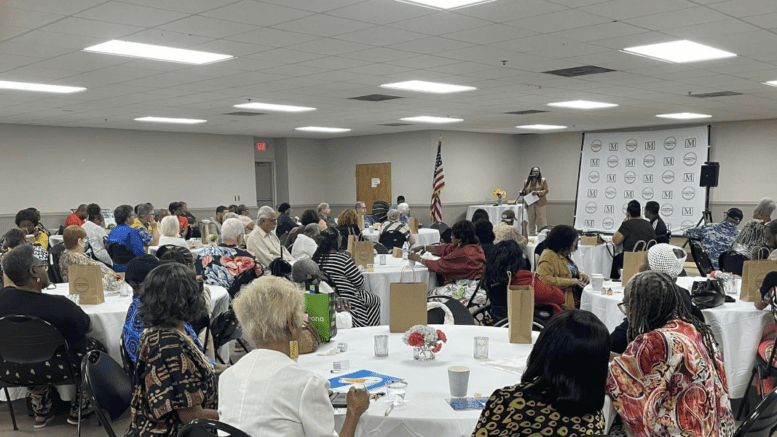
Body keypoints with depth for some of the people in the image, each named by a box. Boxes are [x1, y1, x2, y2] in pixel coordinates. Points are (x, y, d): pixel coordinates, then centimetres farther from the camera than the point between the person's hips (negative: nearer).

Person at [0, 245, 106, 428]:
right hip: (51, 370, -5)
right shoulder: (59, 305, -27)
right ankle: (79, 410, 32)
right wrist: (73, 310, 12)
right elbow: (87, 326, -8)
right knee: (95, 347, 21)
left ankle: (41, 412, 44)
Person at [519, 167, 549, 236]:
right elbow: (524, 191, 20)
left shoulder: (543, 180, 5)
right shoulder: (526, 181, 13)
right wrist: (522, 192, -2)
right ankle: (531, 235, 10)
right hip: (530, 203, 3)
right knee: (531, 220, 4)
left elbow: (546, 190, -1)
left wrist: (537, 192, -15)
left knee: (541, 220, -5)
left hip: (540, 203, -3)